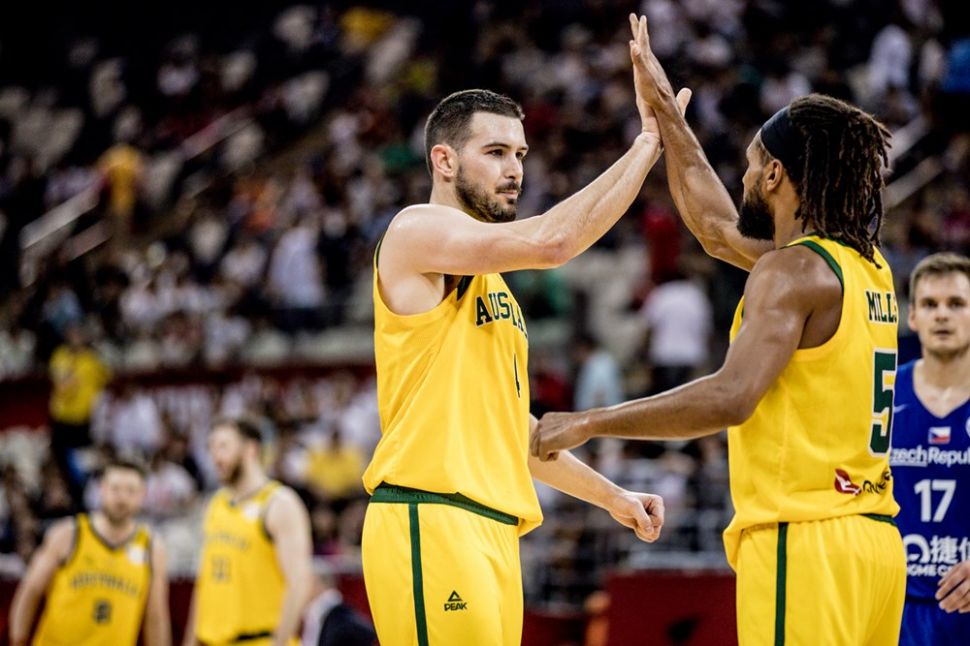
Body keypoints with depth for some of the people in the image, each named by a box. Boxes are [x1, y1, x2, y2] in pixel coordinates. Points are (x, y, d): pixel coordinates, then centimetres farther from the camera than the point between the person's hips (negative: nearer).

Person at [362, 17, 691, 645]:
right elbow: (550, 241, -17)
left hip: (492, 531, 9)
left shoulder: (493, 285, 26)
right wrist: (647, 145, -10)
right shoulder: (417, 231, -2)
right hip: (431, 522, -9)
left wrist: (611, 495, 25)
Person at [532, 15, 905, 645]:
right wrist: (664, 109, 37)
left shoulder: (794, 269, -9)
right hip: (875, 542, 9)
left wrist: (589, 423, -15)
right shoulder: (869, 266, 17)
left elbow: (731, 398, -22)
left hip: (805, 541, -9)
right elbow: (718, 230, 31)